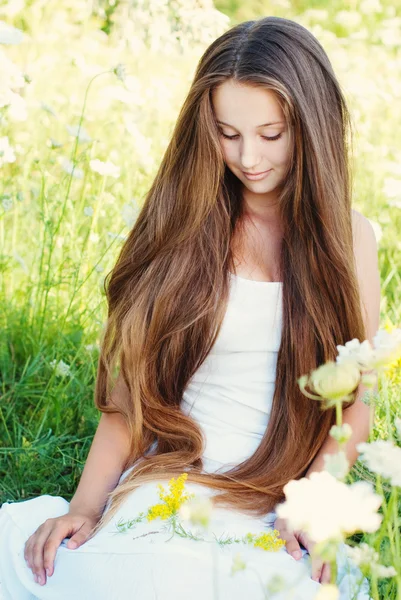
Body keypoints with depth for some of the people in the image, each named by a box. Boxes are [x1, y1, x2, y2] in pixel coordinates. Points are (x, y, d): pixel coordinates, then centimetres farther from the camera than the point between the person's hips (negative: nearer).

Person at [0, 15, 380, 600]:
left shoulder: (348, 237, 7)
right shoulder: (186, 223, 7)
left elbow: (354, 402, 8)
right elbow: (137, 382, 5)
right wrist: (86, 505, -7)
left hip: (282, 510, -1)